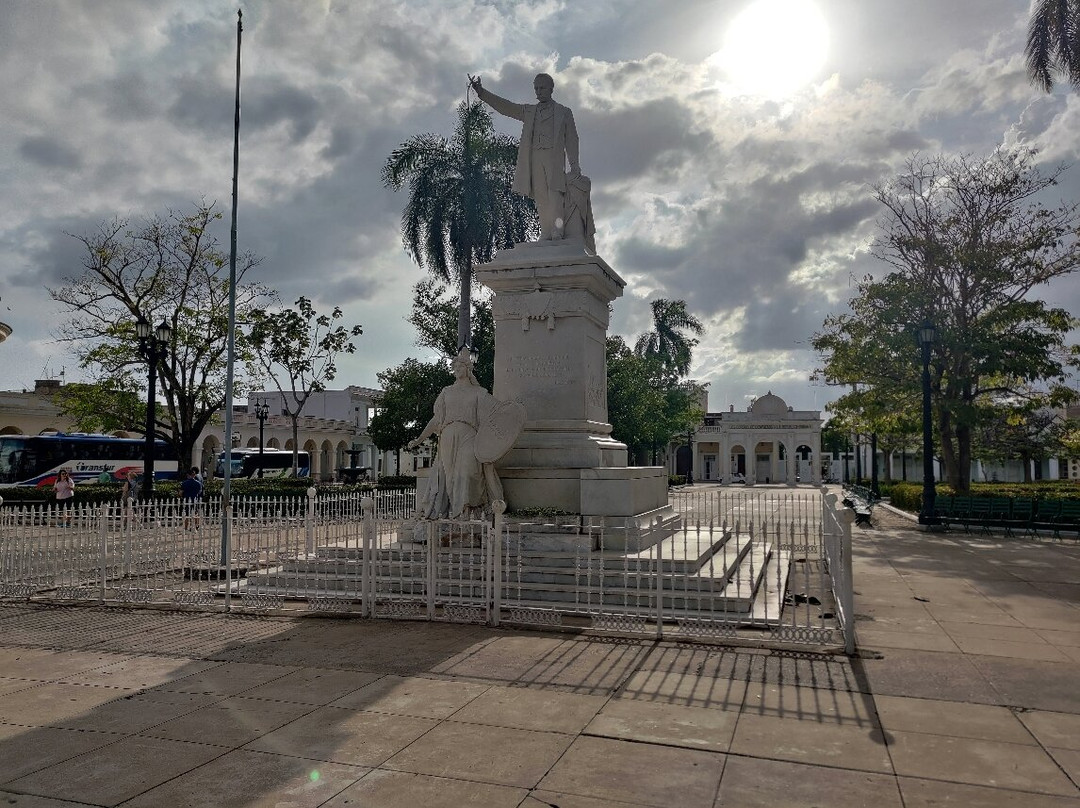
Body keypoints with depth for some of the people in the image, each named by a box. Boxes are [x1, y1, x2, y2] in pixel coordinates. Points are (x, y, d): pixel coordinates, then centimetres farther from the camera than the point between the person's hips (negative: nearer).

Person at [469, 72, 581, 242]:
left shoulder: (564, 112, 17)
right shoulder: (528, 111, 24)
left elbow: (571, 140, 12)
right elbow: (504, 106, 13)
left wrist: (574, 165, 0)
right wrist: (481, 92, 0)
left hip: (554, 159, -2)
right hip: (533, 159, 3)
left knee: (555, 197, -16)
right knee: (541, 200, -5)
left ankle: (557, 234, -21)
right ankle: (546, 236, -6)